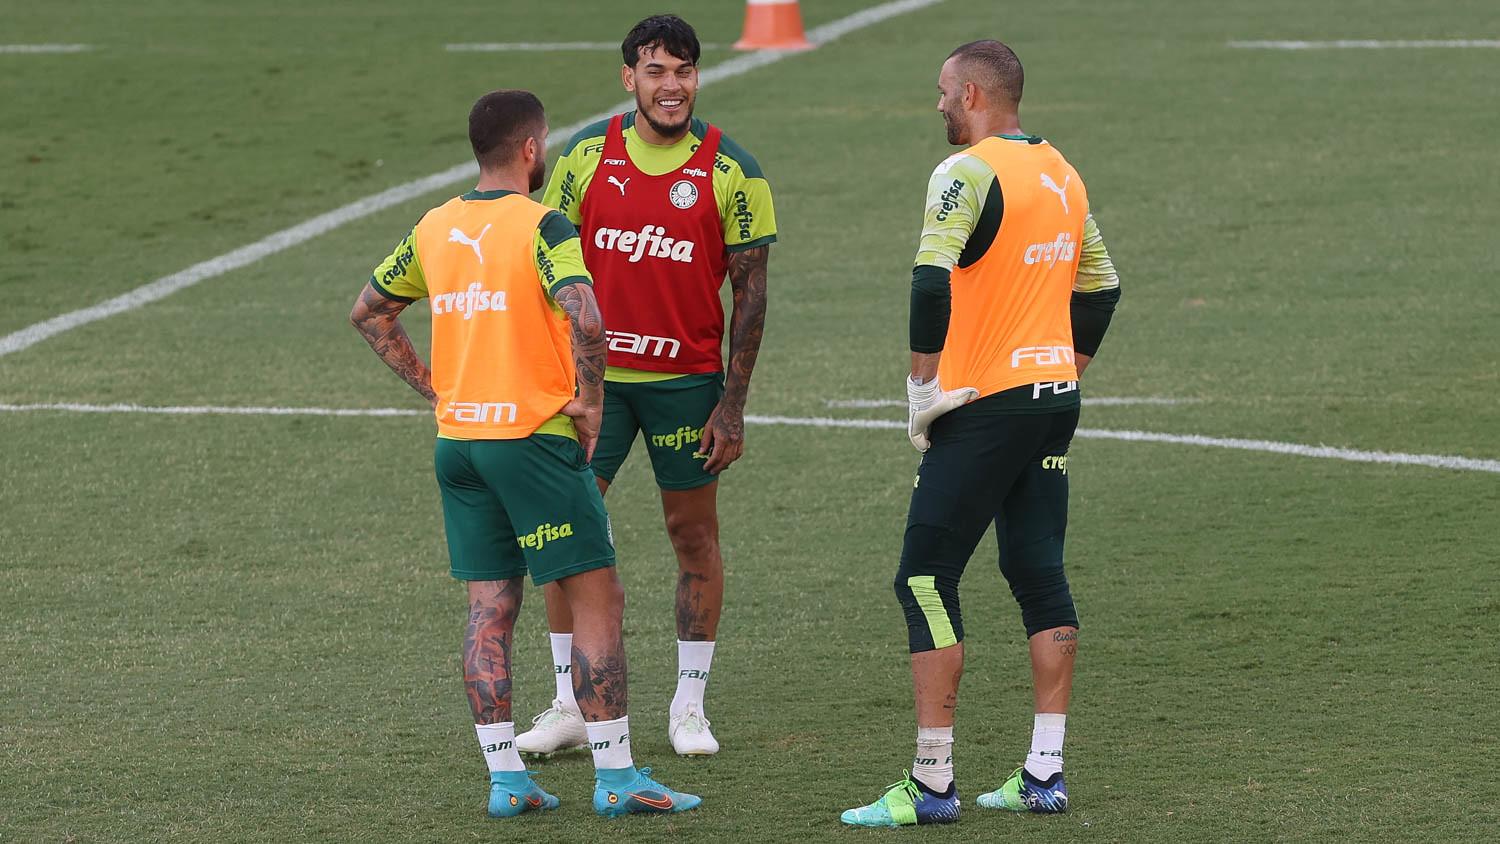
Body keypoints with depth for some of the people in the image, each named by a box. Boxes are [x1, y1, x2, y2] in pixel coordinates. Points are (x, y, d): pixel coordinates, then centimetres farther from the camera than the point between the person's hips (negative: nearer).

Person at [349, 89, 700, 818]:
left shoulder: (434, 229, 9)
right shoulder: (541, 227, -12)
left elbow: (369, 312, 20)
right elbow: (585, 319, -27)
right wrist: (588, 397, -13)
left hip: (456, 442, 7)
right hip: (533, 438, -7)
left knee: (489, 610, 8)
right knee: (597, 599, 0)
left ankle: (505, 778, 6)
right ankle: (615, 777, -1)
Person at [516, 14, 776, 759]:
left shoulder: (731, 170, -6)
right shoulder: (587, 154, -1)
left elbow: (750, 291, -3)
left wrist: (733, 405, -8)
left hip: (687, 376, -2)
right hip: (593, 370, 2)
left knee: (693, 533, 5)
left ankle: (690, 705, 18)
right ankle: (570, 706, 8)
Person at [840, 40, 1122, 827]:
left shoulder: (969, 172, -13)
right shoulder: (1062, 175, 12)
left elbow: (931, 283, -23)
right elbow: (1098, 285, 20)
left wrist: (923, 389, -15)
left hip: (984, 407, -8)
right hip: (1055, 401, 8)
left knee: (926, 580, -3)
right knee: (1039, 574, 11)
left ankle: (931, 785, -5)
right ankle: (1044, 772, 10)